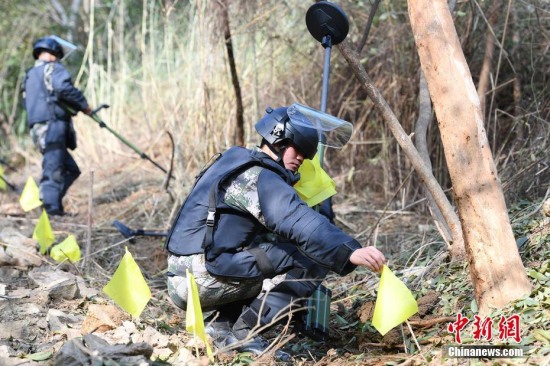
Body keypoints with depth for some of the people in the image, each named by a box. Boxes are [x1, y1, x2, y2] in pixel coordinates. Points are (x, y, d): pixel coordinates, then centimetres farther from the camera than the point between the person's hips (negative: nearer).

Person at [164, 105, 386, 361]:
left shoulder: (235, 163, 21)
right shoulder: (259, 177, -10)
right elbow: (300, 223, -27)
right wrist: (350, 252, -35)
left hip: (183, 278, 10)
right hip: (203, 277, -10)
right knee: (313, 257, -9)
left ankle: (221, 325, 12)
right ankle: (248, 331, -8)